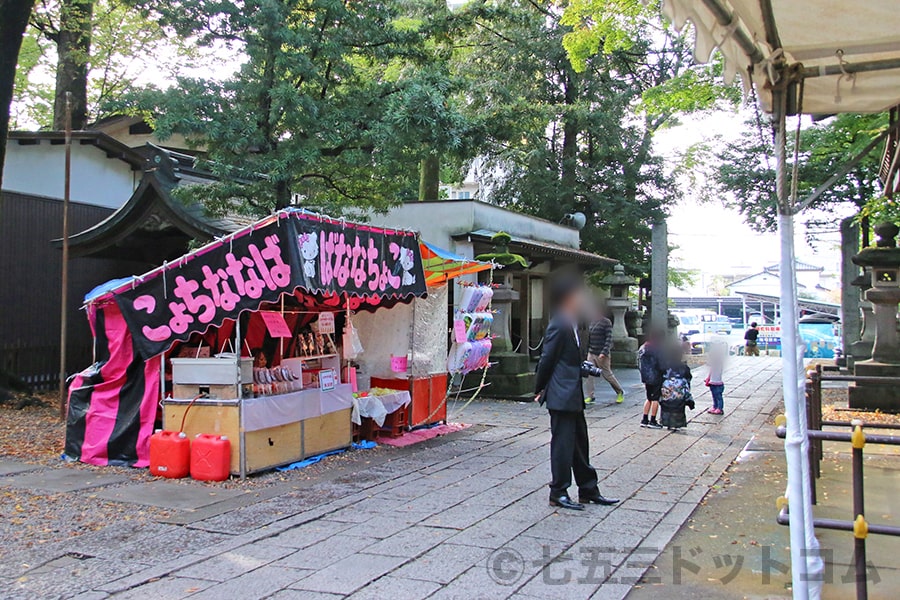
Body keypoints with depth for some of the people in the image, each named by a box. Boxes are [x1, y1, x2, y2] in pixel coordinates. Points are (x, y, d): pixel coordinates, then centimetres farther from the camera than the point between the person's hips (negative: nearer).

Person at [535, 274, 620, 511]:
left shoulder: (571, 323, 13)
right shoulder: (559, 325, -17)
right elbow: (547, 359, -15)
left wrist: (588, 368, 8)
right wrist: (540, 390, -9)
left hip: (573, 396, 10)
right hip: (562, 396, -10)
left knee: (579, 444, 16)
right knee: (563, 444, -2)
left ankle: (588, 491, 25)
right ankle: (558, 493, 9)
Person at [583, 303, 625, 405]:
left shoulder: (606, 322, -10)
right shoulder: (592, 323, 11)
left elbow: (609, 339, -15)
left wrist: (604, 352, -24)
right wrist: (589, 350, 18)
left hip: (601, 355, -6)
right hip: (591, 353, 6)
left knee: (607, 374, 4)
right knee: (590, 374, -2)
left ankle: (620, 393, 23)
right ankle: (589, 396, 0)